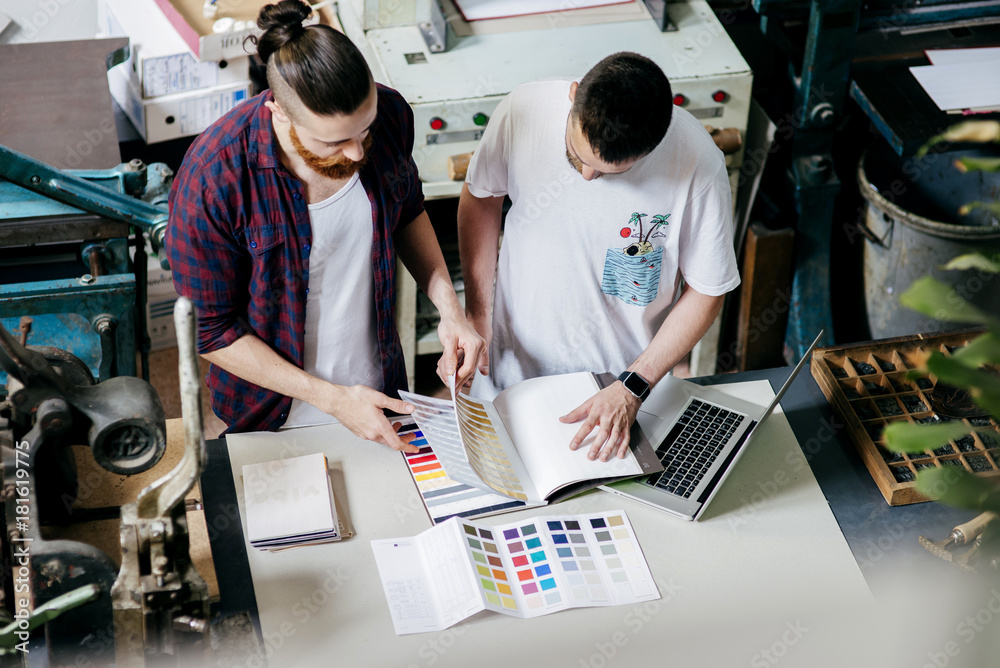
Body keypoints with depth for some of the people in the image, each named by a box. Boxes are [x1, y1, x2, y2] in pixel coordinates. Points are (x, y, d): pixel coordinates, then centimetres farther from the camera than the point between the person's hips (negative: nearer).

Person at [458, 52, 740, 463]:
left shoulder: (698, 163, -27)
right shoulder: (525, 110, -23)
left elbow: (706, 291, -14)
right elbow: (480, 197, -3)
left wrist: (632, 389, -20)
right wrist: (476, 317, -7)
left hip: (625, 372, -1)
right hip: (514, 362, 2)